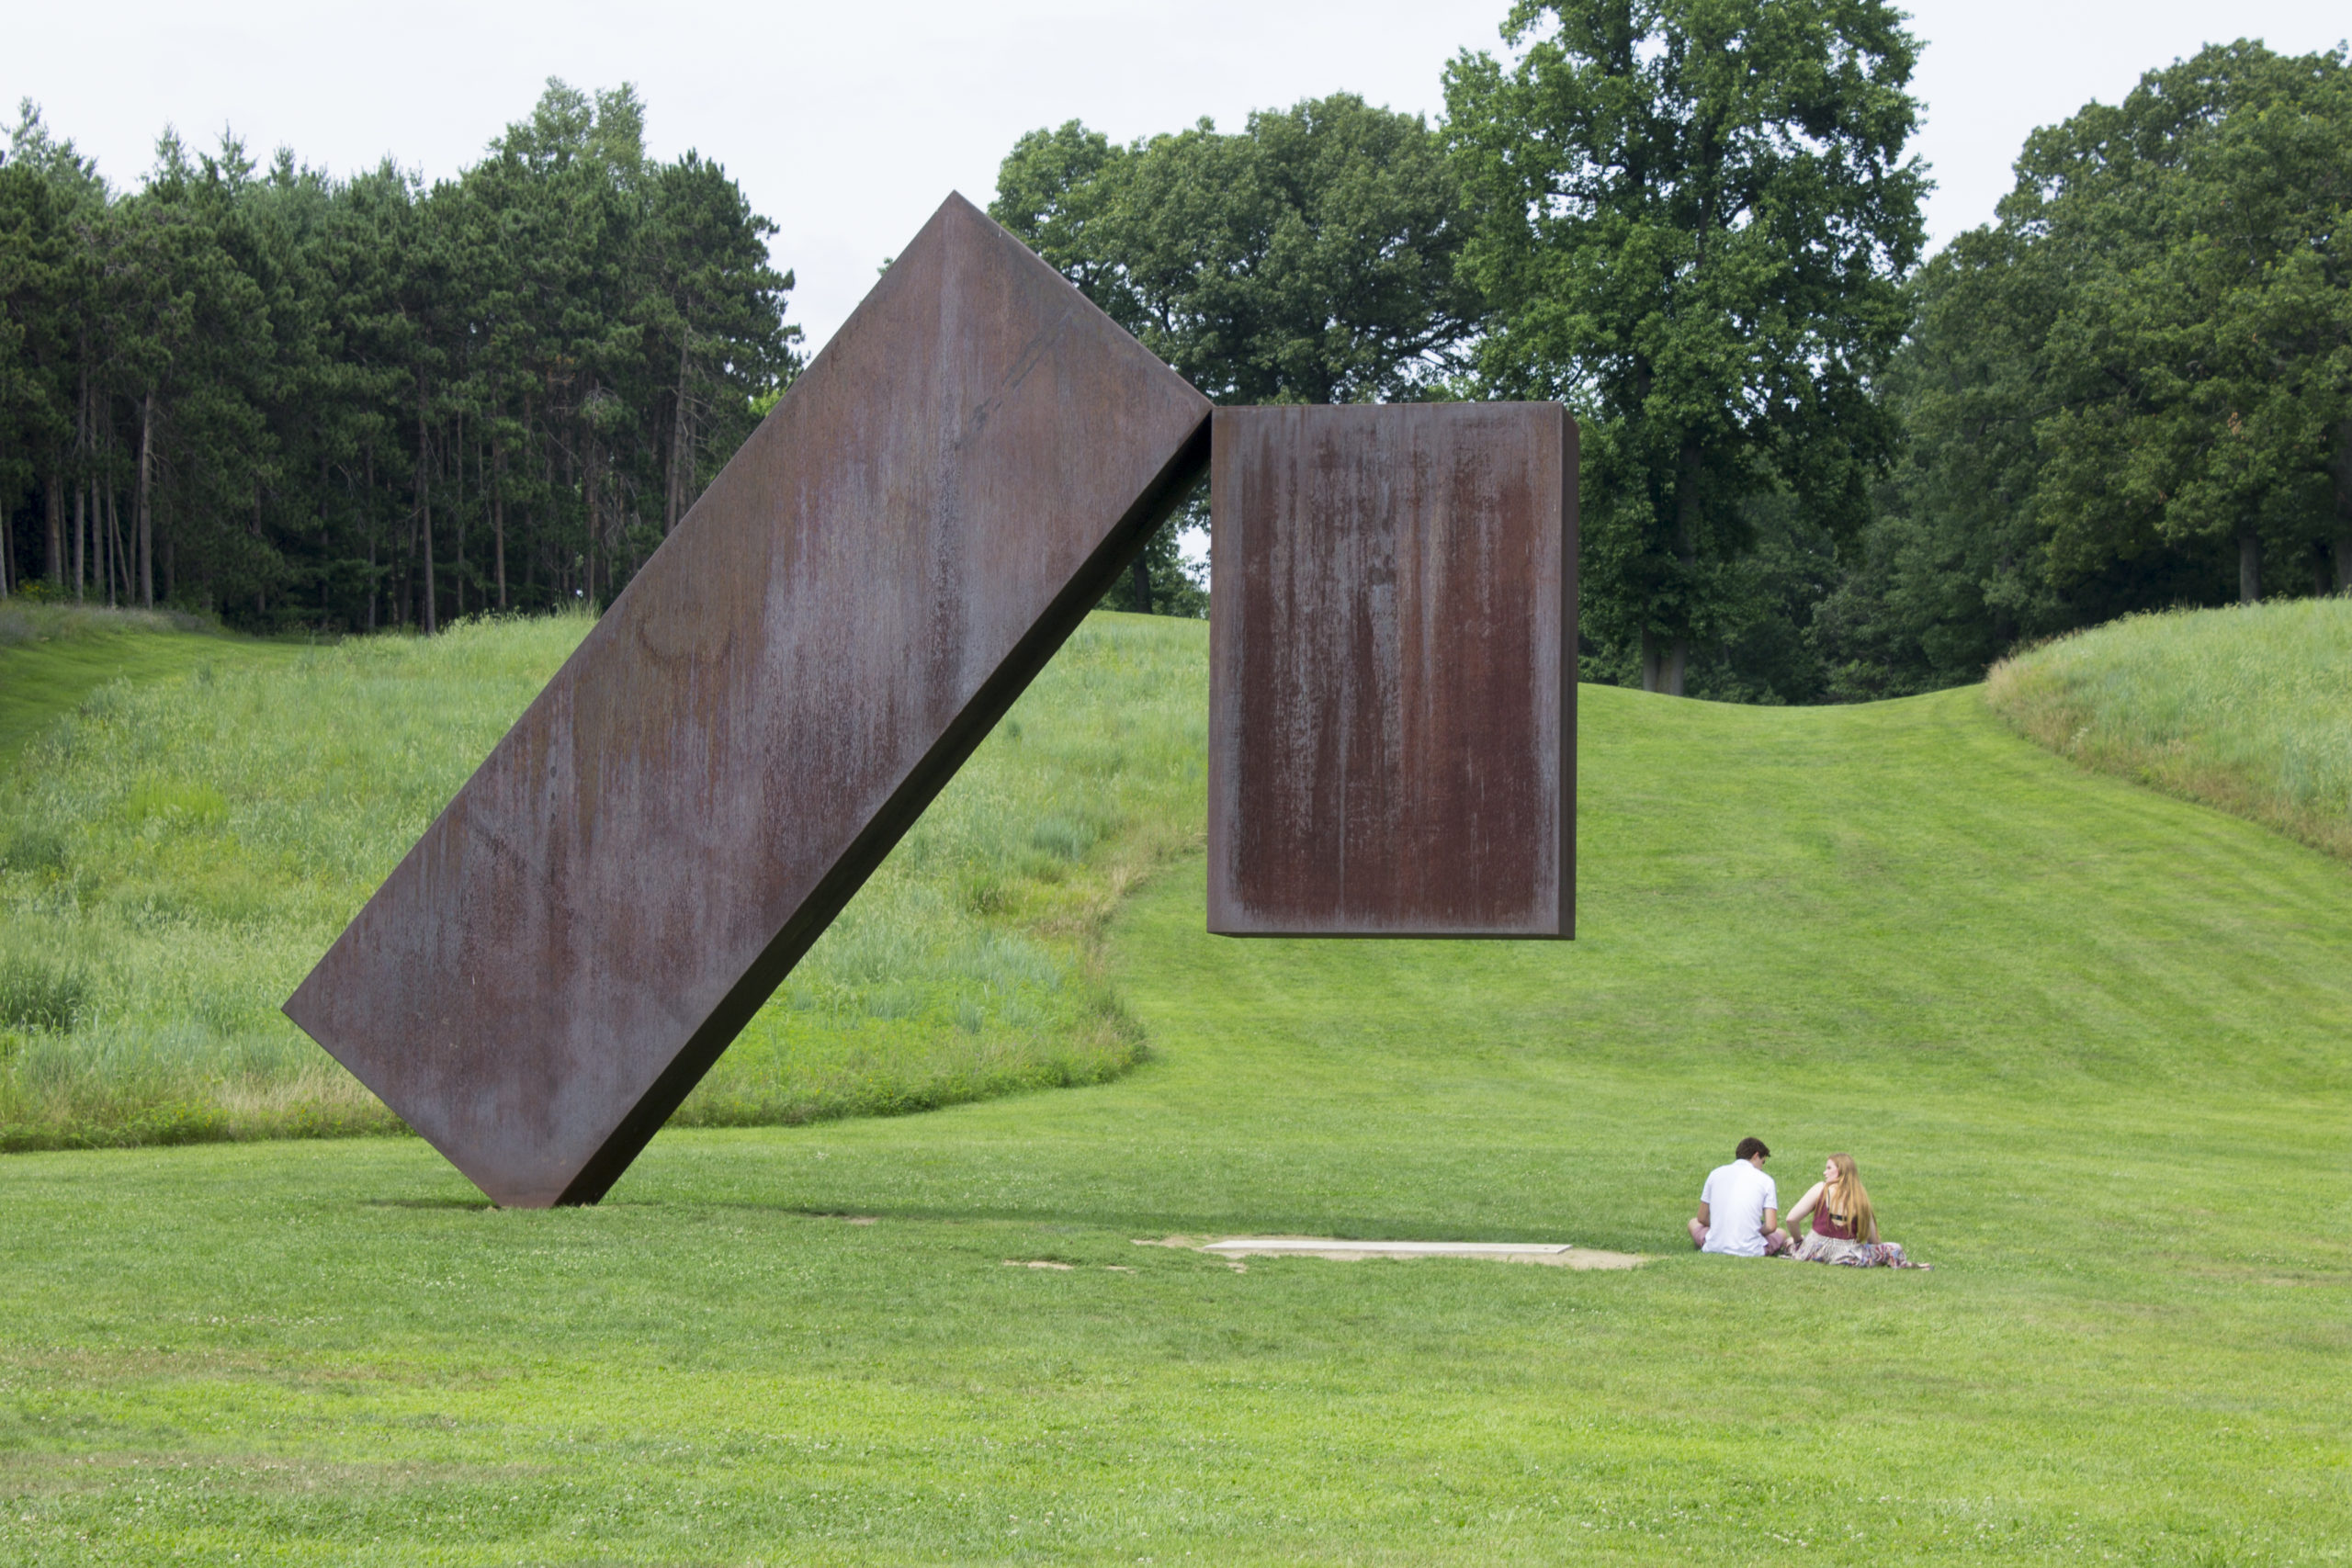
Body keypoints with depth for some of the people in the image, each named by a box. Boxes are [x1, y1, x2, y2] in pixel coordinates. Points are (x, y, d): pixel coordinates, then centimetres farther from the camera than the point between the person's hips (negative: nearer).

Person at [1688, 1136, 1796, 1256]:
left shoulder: (1716, 1173, 9)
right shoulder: (1765, 1180, 2)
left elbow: (1702, 1218, 12)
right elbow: (1771, 1226, -5)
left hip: (1715, 1247, 0)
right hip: (1750, 1250, 0)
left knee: (1694, 1224, 30)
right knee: (1782, 1233, 29)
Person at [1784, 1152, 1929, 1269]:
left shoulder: (1821, 1189, -3)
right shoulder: (1861, 1196, 2)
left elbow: (1791, 1219, -8)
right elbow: (1873, 1239, 4)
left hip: (1816, 1253, -1)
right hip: (1846, 1256, 1)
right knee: (1894, 1248, 17)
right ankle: (1907, 1264, 4)